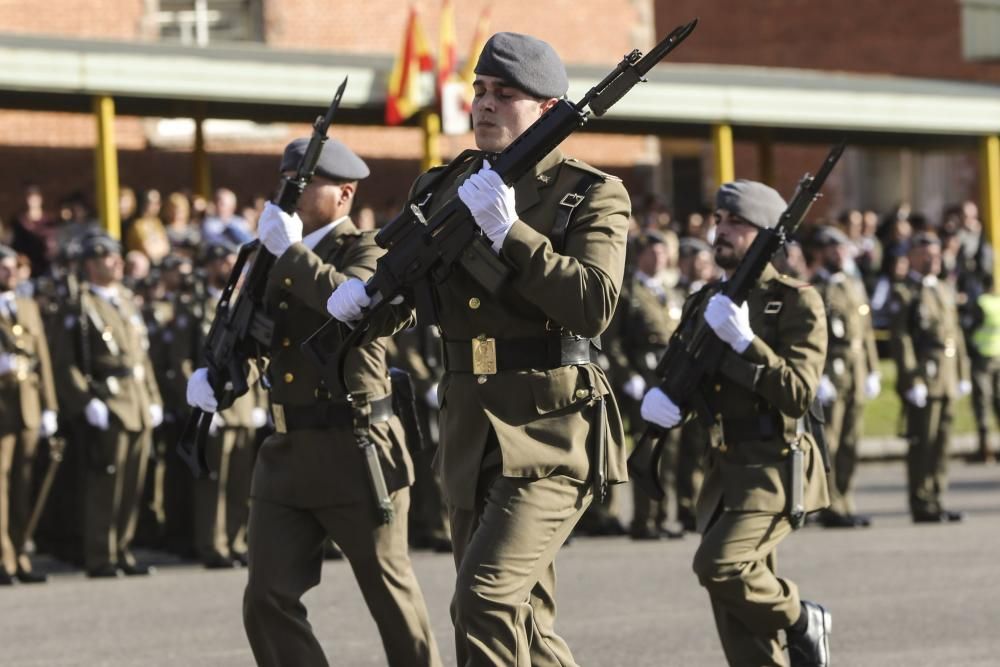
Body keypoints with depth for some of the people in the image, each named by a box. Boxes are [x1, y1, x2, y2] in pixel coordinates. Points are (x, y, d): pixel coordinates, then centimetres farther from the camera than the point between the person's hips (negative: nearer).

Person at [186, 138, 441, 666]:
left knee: (390, 593, 5)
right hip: (286, 454, 6)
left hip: (355, 451, -6)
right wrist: (211, 372, 5)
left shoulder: (365, 251, -5)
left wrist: (292, 251, -21)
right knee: (267, 599, -2)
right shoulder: (276, 256, 15)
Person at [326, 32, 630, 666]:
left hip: (552, 431, -7)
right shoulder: (445, 188, 13)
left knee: (487, 595, -20)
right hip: (470, 438, 7)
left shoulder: (592, 194, -4)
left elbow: (595, 305, -18)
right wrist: (363, 293, -4)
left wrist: (509, 232, -22)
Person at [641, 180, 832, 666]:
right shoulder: (704, 303, 16)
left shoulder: (797, 302, -4)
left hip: (773, 467, -7)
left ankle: (800, 621, 0)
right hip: (723, 471, 7)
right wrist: (657, 399, -5)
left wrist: (744, 341, -23)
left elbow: (799, 394, -15)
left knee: (720, 564, -25)